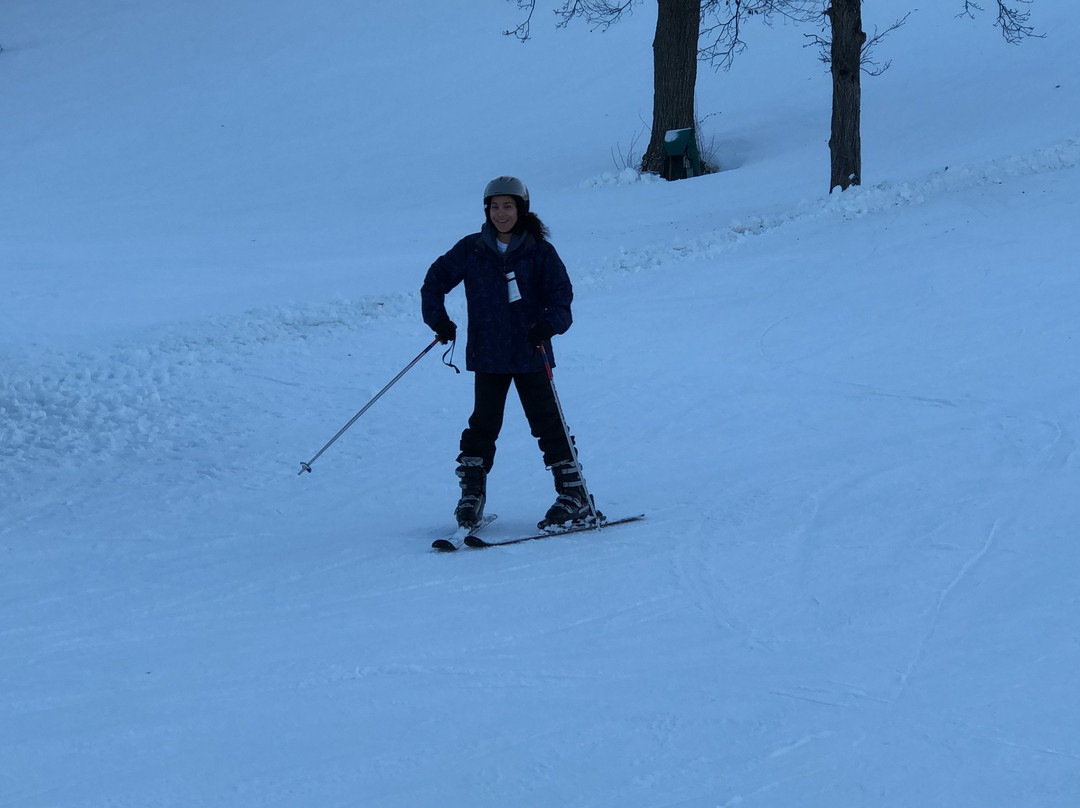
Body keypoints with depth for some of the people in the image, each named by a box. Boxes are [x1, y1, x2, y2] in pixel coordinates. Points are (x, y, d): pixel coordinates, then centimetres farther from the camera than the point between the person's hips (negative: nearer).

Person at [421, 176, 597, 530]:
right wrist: (438, 319, -3)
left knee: (547, 424, -1)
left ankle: (575, 497, 3)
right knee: (483, 425, 1)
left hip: (530, 355, -2)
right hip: (488, 355, 2)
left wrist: (548, 325, -22)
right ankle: (471, 495, 12)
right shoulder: (471, 250, 2)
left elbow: (561, 295, -3)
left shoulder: (539, 252, -2)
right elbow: (436, 280, 11)